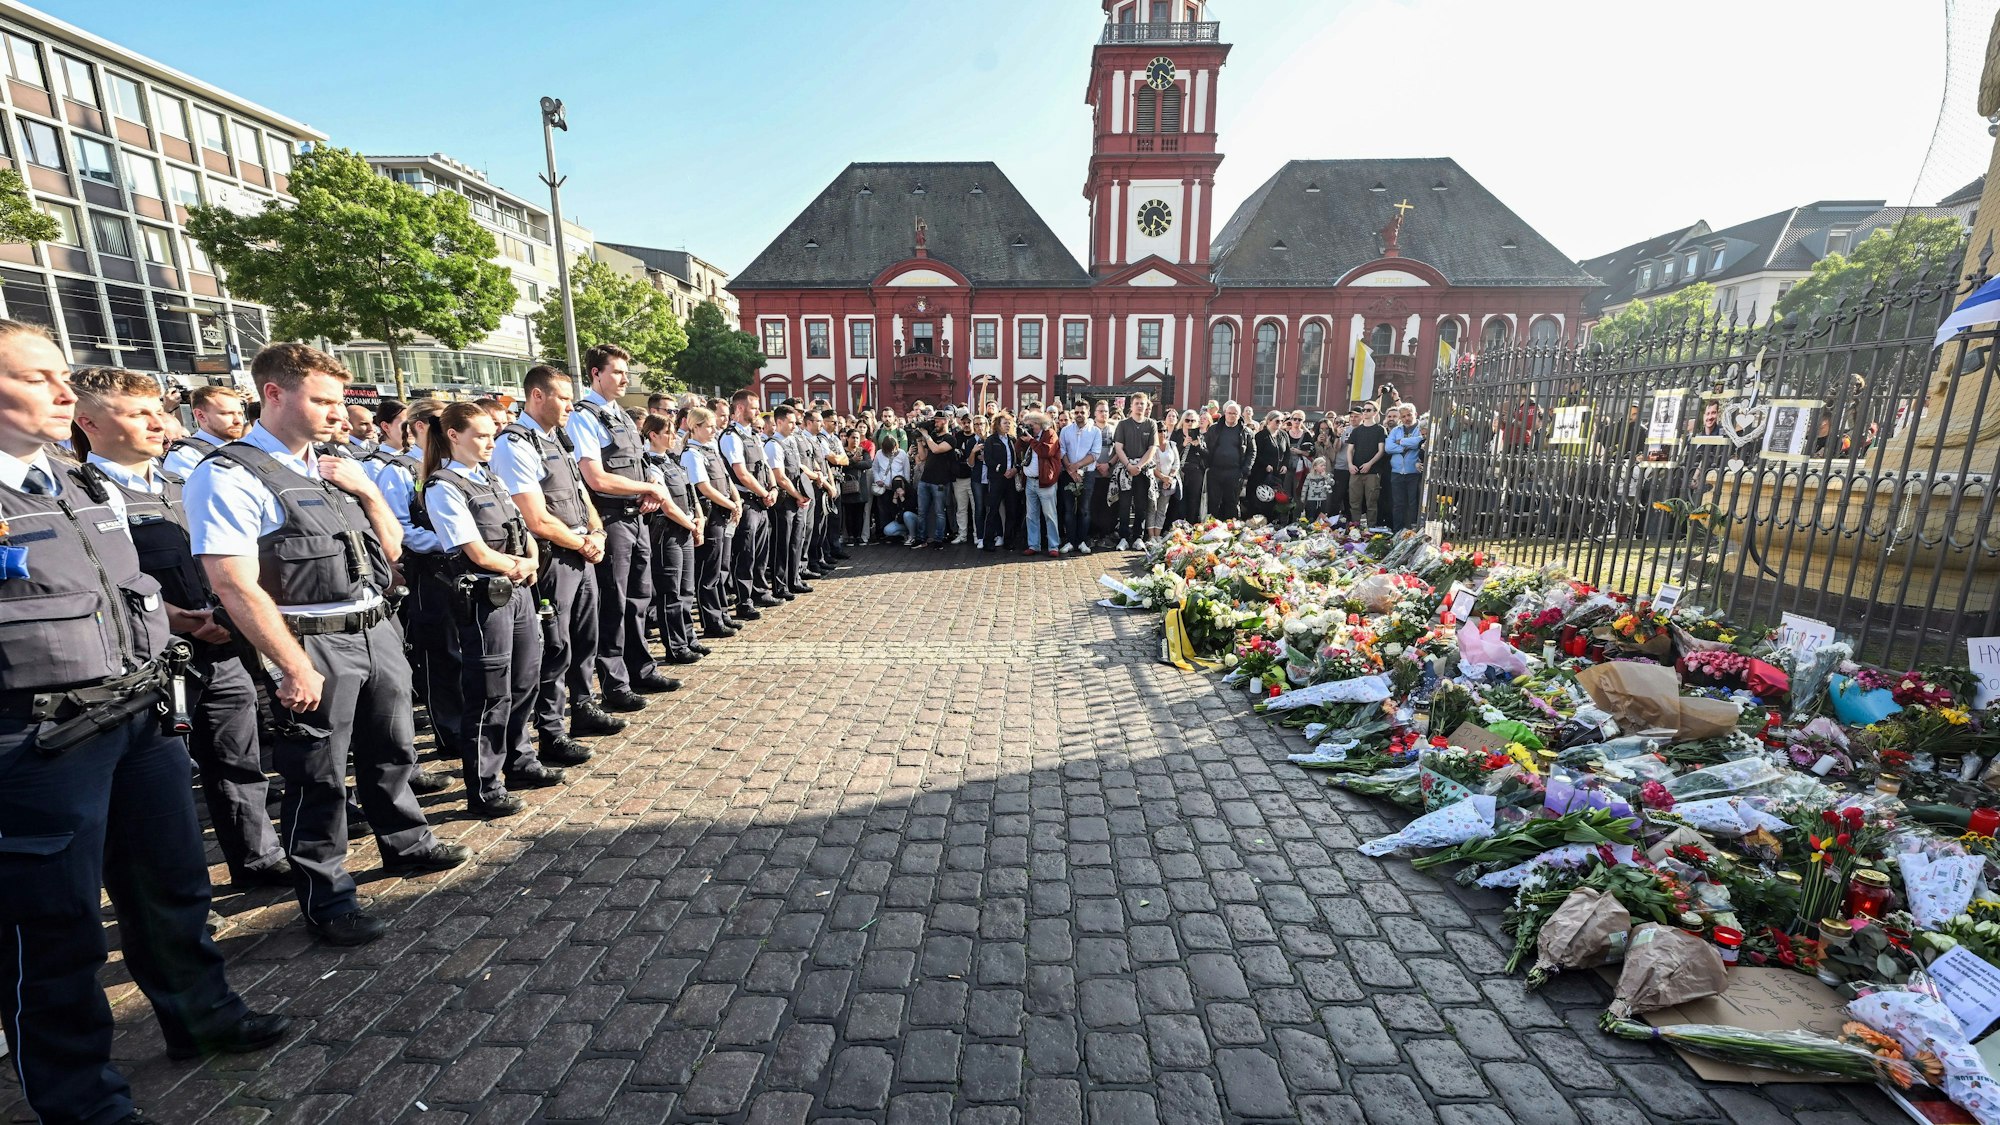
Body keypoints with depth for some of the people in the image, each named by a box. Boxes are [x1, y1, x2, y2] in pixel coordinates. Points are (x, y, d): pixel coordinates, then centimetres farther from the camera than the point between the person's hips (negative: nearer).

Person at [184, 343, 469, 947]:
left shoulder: (335, 467, 11)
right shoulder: (231, 477, -12)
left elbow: (391, 549, 14)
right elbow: (234, 586, -17)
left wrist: (367, 491, -2)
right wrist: (295, 668, -19)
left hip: (376, 631, 7)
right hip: (314, 645, -7)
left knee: (392, 751, 20)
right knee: (318, 777, 6)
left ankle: (406, 844, 40)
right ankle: (326, 899, 23)